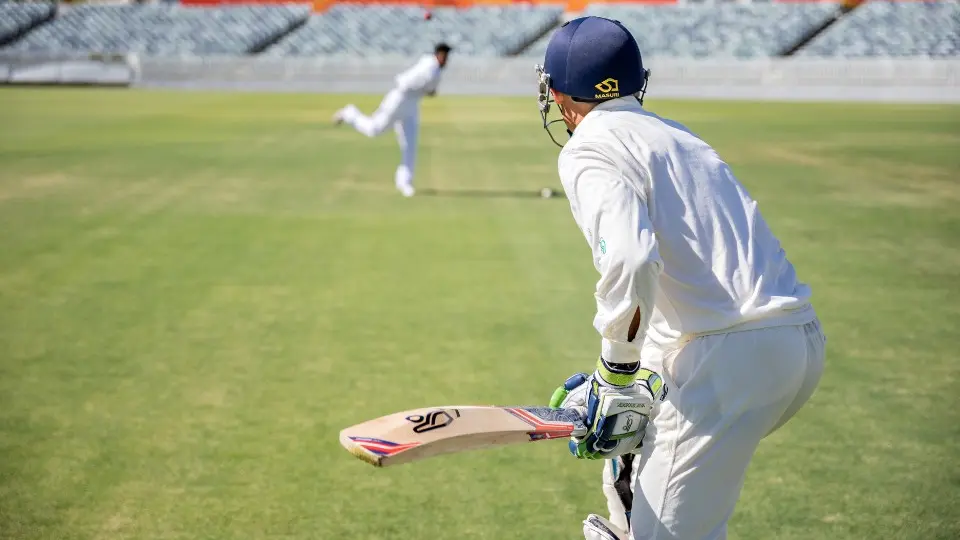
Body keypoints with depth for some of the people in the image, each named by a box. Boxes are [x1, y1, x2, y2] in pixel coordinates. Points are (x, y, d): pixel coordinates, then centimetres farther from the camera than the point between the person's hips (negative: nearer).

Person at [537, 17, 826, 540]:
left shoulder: (588, 149, -2)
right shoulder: (677, 135, 25)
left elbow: (630, 261, -20)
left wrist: (615, 374, -10)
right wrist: (620, 377, 24)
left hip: (732, 355, -9)